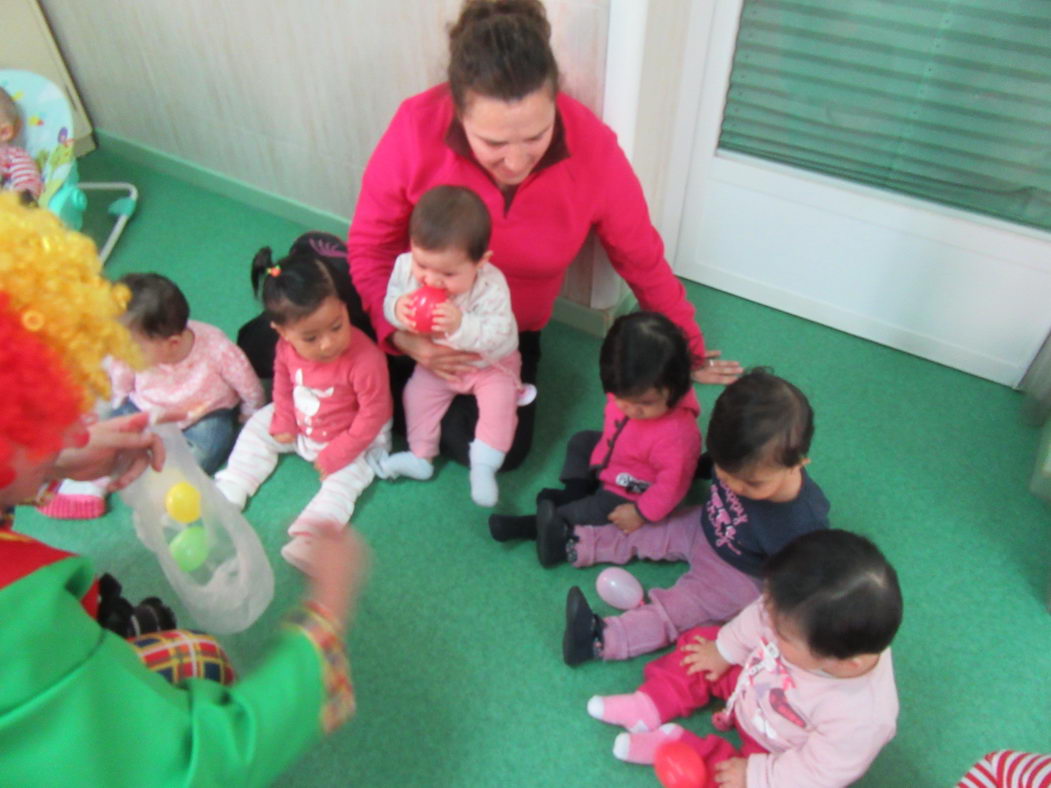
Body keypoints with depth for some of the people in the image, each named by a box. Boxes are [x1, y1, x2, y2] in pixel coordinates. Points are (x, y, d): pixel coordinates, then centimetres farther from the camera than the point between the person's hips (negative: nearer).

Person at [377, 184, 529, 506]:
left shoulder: (490, 286, -35)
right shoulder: (405, 265, -23)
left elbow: (503, 339, -38)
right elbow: (389, 300, -9)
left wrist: (462, 326, -53)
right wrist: (397, 310, -34)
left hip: (489, 364, -4)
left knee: (499, 401, -20)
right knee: (417, 393, -3)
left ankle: (484, 467, -8)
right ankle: (420, 456, 16)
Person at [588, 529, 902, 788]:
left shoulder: (860, 719, -43)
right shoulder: (807, 621, -33)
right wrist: (724, 651, 3)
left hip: (779, 752, -5)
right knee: (700, 642, 3)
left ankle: (672, 746, -2)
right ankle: (650, 707, 12)